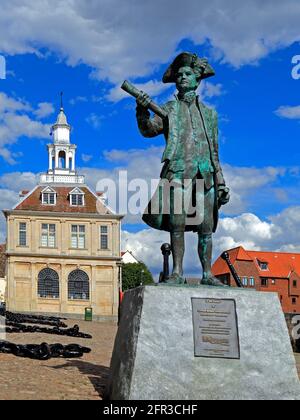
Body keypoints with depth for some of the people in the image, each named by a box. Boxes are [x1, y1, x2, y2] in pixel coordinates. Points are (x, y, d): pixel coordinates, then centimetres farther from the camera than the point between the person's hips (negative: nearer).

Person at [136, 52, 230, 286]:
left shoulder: (209, 113, 21)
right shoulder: (169, 109, 14)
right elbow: (149, 130, -3)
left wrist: (221, 183, 14)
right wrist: (142, 112, -24)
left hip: (205, 175, 2)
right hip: (178, 172, -2)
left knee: (206, 227, -1)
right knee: (177, 225, -10)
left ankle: (207, 274, 4)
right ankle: (177, 273, -8)